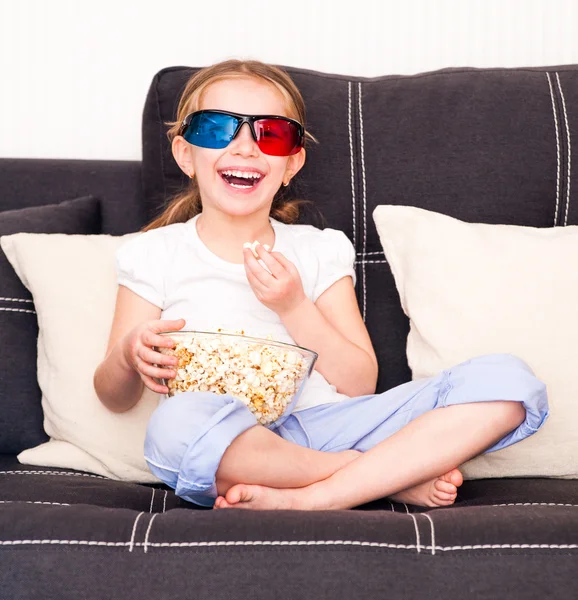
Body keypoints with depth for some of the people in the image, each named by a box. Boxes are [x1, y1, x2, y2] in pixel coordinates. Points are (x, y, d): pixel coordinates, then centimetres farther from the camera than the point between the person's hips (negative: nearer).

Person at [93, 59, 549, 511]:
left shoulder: (321, 250, 12)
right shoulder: (154, 254, 8)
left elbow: (360, 384, 5)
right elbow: (116, 399, 8)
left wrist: (293, 308, -9)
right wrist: (128, 357, -15)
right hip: (232, 447, -2)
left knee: (510, 380, -14)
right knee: (177, 423, -40)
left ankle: (307, 499, -24)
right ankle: (399, 474, -17)